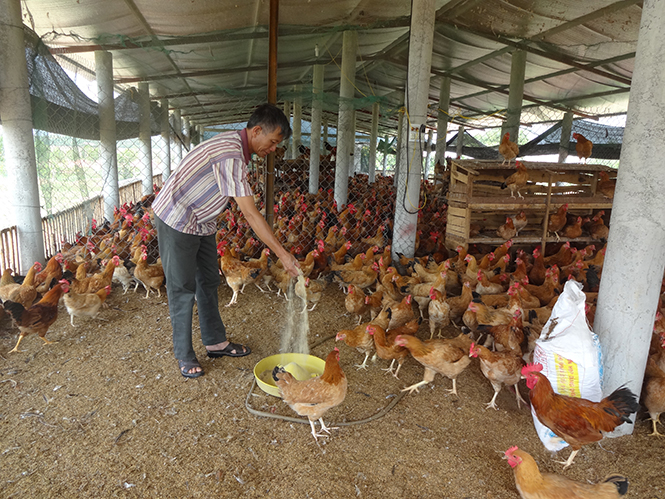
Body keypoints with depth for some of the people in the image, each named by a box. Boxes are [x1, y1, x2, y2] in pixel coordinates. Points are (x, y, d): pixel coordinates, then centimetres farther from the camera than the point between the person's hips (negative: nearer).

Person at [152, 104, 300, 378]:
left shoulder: (236, 144, 2)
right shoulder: (231, 155, -30)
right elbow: (251, 214, -32)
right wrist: (283, 254, -29)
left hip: (202, 222, 10)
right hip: (176, 221, -9)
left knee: (208, 282, 14)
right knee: (183, 289, 0)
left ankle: (216, 342, 27)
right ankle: (184, 355, 16)